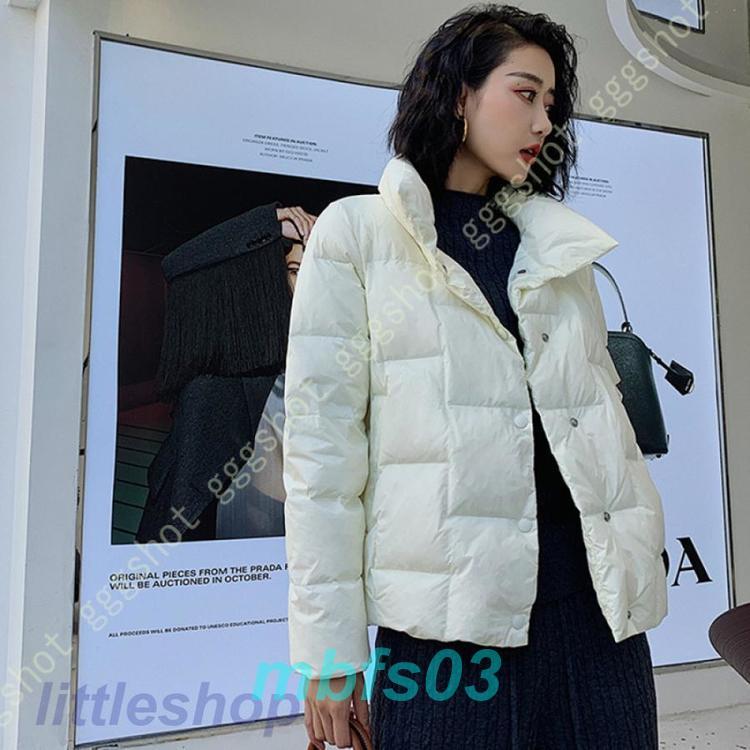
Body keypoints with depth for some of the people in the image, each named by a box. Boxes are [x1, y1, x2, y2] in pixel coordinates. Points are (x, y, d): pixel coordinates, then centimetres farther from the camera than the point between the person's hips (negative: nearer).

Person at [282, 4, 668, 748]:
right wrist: (329, 646, -7)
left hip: (594, 597, 5)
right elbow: (322, 441, -5)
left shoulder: (562, 243, 15)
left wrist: (642, 569, 8)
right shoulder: (358, 233, 1)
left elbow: (605, 407, 15)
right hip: (448, 609, -4)